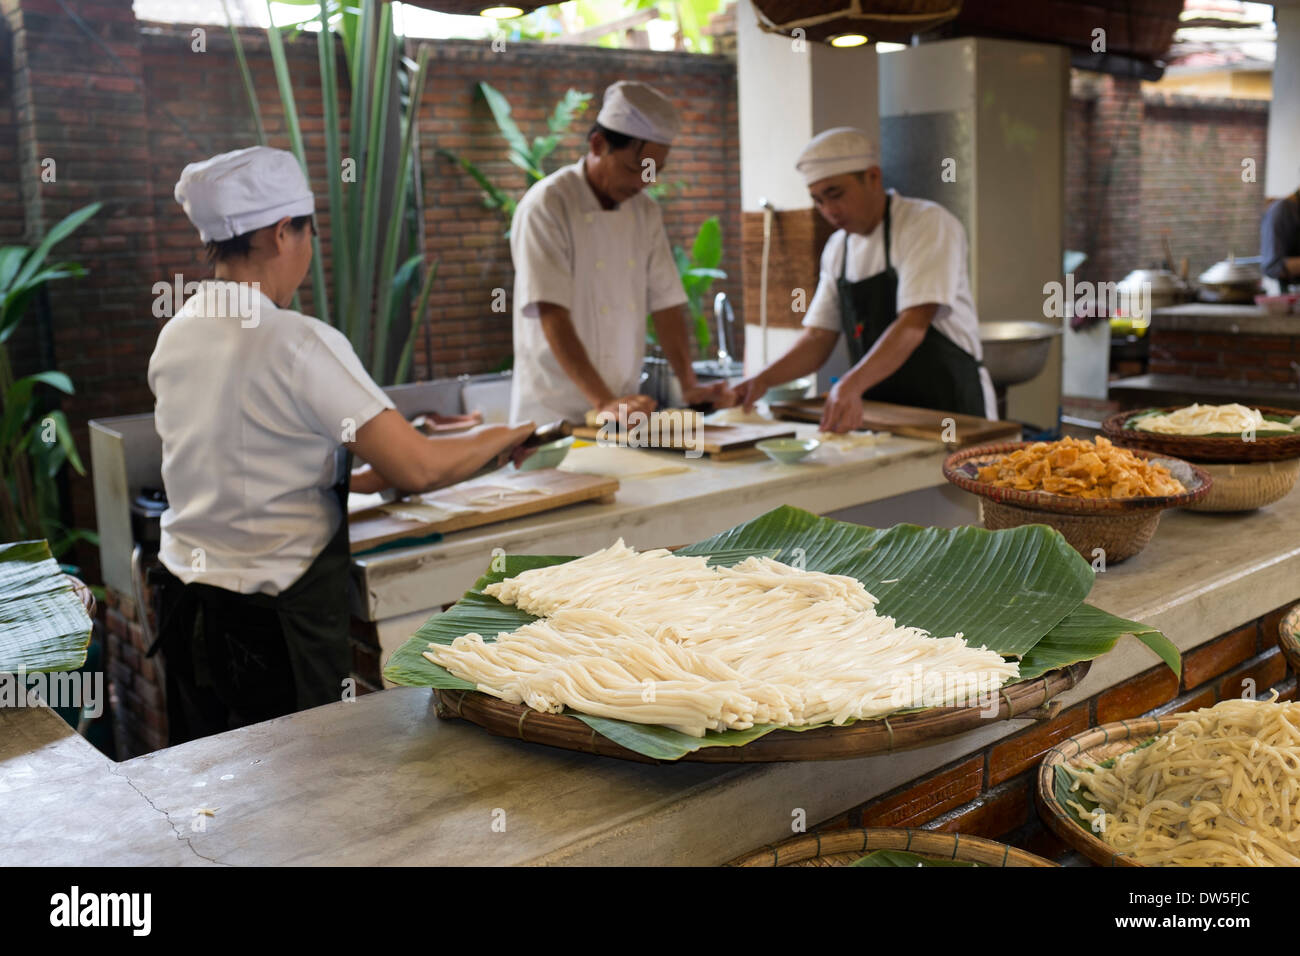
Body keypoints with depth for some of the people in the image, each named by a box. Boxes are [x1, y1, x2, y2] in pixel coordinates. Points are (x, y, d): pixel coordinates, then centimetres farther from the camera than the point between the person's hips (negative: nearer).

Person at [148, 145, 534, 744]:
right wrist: (502, 437, -4)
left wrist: (353, 478, 17)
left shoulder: (174, 335, 4)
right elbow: (420, 470, -22)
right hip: (276, 624, -7)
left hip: (186, 601, 7)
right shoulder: (298, 344, -20)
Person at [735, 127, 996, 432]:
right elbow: (818, 338, 13)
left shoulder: (929, 224, -8)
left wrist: (852, 384, -34)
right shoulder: (837, 248, 13)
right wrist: (763, 380, -4)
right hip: (880, 418, 6)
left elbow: (913, 326, -21)